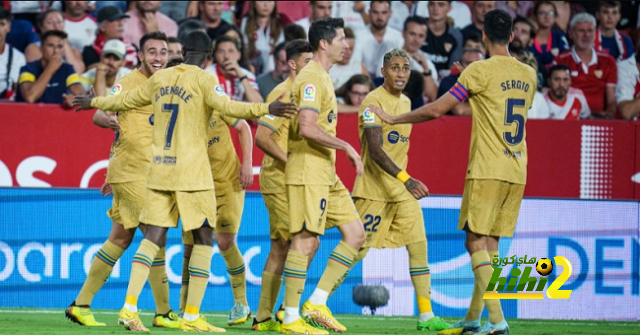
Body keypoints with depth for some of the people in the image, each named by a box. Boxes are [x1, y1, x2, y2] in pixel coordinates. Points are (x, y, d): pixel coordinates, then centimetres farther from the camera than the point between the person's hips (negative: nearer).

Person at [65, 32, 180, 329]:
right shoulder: (129, 83, -10)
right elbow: (99, 115, -20)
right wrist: (108, 119, -41)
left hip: (148, 174, 8)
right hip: (131, 173, -8)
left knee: (120, 238, 9)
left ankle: (81, 305, 14)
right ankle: (163, 313, -5)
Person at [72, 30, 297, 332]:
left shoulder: (160, 78, 11)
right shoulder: (203, 79, -4)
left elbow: (127, 100, 24)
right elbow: (225, 106, -21)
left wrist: (94, 102, 41)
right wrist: (265, 109, -27)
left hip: (158, 170, 5)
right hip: (191, 171, -5)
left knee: (154, 237, 4)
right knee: (203, 239, 4)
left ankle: (129, 308, -9)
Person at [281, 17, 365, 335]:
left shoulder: (321, 77, 18)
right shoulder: (312, 78, -14)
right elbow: (306, 128, -23)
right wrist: (346, 147, -18)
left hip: (326, 173, 10)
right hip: (308, 171, -10)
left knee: (355, 234, 6)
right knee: (305, 241, -8)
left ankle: (317, 302, 7)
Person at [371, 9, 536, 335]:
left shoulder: (480, 70, -8)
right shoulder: (528, 75, 11)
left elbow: (435, 110, -6)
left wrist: (392, 119, 6)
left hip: (487, 170, -7)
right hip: (517, 173, 7)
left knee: (476, 242, -5)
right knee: (488, 243, 11)